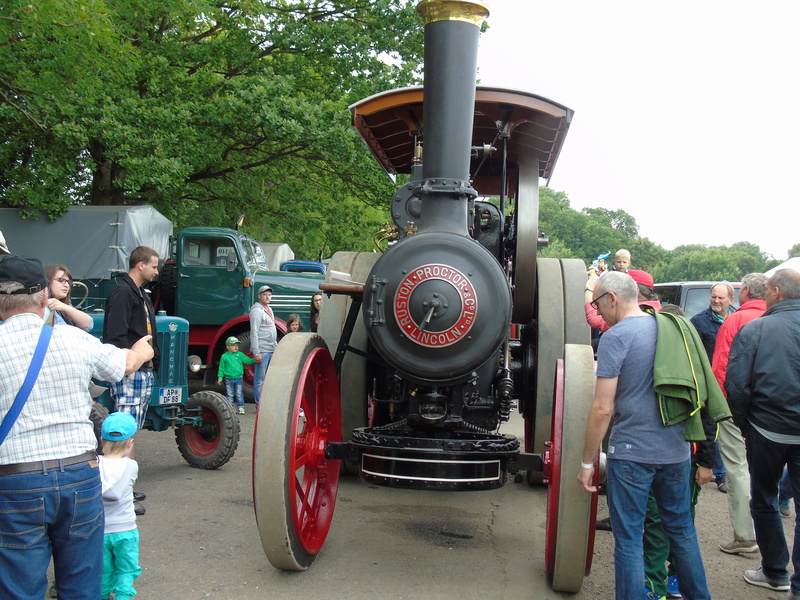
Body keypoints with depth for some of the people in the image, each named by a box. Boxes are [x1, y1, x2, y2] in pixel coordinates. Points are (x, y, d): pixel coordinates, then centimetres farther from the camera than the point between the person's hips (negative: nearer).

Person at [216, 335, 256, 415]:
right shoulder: (224, 356, -1)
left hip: (238, 378, 1)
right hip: (229, 379, -1)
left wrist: (254, 360, -17)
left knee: (239, 394, 3)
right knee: (230, 395, 7)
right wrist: (220, 377, 0)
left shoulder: (240, 354, 3)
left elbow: (247, 360, 1)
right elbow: (222, 368, 4)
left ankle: (241, 407, 9)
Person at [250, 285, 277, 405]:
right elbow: (254, 333, -16)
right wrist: (256, 353, -20)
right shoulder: (257, 310, -10)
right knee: (260, 379, -3)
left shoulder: (269, 309, 18)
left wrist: (276, 346, 22)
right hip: (262, 350, -9)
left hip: (272, 350, 9)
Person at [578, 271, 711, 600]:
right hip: (677, 450, 7)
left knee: (629, 540, 3)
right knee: (682, 529, 21)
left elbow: (603, 409, -17)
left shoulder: (616, 336, -13)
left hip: (632, 453, -7)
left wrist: (587, 462, -8)